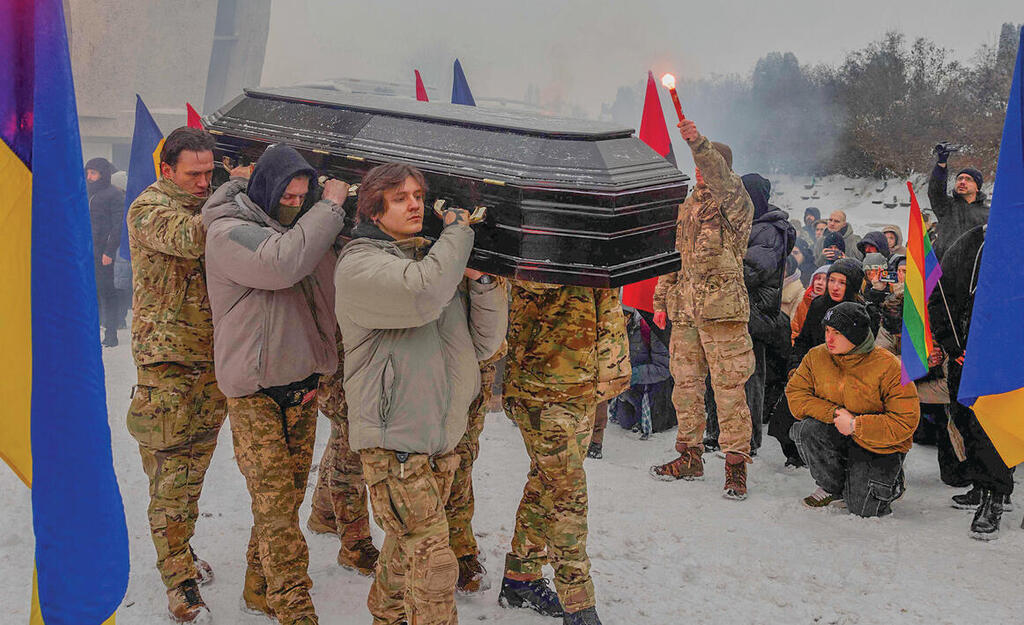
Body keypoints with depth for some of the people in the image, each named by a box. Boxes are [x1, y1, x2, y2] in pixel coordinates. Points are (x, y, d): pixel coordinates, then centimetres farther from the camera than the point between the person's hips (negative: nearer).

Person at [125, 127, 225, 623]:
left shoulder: (209, 202, 13)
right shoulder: (148, 208, -8)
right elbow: (188, 239, -27)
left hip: (213, 357, 7)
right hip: (167, 360, -7)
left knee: (195, 464, 16)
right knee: (170, 473, -4)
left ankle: (179, 551, 32)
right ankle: (179, 582, 2)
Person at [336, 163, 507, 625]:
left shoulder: (436, 256, 11)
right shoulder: (358, 265, -9)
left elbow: (483, 345, 10)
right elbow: (423, 295, -31)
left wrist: (483, 281, -5)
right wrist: (458, 230, -15)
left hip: (442, 434, 7)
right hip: (393, 437, -7)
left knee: (407, 547, 22)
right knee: (432, 565, -9)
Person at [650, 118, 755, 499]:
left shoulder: (735, 202, -2)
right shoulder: (687, 208, 18)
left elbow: (722, 181, -27)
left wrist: (698, 143, -40)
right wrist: (661, 301, 18)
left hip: (722, 309, -7)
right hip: (684, 309, 7)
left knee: (728, 386, -5)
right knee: (685, 383, 11)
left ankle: (736, 465, 1)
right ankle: (690, 457, 22)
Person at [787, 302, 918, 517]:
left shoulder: (889, 367, -18)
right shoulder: (816, 357, -5)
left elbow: (905, 422, -19)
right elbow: (795, 395, -5)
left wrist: (855, 425, -25)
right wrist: (833, 413, -21)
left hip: (879, 446, -3)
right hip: (836, 436, 4)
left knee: (862, 509, -17)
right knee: (808, 429, -29)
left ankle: (892, 481, 19)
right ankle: (832, 487, -2)